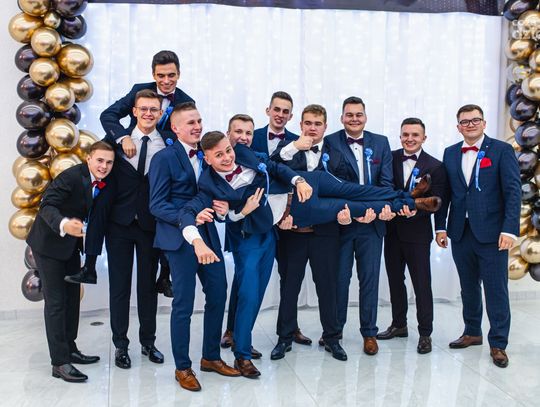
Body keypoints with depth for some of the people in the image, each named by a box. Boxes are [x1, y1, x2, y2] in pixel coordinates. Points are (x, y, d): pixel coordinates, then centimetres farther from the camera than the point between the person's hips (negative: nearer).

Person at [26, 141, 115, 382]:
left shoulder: (102, 182, -4)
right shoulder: (71, 177, -26)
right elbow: (47, 206, -35)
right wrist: (63, 224, -51)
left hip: (71, 244, 8)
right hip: (49, 243, -8)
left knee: (72, 298, 15)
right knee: (55, 302, -6)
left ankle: (69, 349, 29)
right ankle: (60, 362, -1)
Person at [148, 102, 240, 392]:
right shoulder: (164, 158, -9)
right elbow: (157, 205, -13)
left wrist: (218, 205, -2)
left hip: (206, 233, 7)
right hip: (179, 237, -7)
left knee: (218, 294, 10)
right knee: (184, 304, 0)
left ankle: (211, 357, 28)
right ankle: (182, 367, 16)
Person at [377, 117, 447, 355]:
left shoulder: (435, 166, -5)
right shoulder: (390, 158, 2)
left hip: (417, 233, -4)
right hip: (392, 230, 4)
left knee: (422, 284, 1)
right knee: (395, 280, 15)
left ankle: (425, 333, 13)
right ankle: (398, 325, 31)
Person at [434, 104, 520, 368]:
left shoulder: (501, 150, -2)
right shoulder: (450, 153, 10)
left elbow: (513, 192, -8)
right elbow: (444, 193, 11)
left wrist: (509, 229, -16)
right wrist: (440, 227, 5)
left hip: (491, 233, -4)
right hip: (460, 232, 4)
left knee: (496, 289, 1)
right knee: (468, 287, 15)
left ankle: (498, 344, 12)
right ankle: (472, 332, 30)